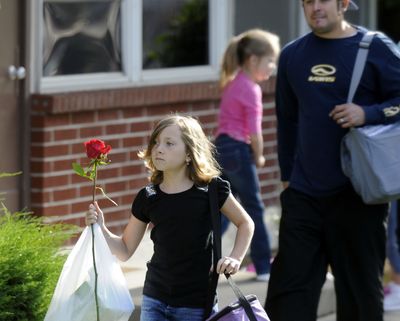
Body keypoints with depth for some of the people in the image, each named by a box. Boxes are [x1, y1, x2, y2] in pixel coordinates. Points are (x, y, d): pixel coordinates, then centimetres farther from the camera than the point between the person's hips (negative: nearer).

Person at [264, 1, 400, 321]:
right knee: (288, 288, 0)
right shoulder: (292, 55, 10)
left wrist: (367, 114, -20)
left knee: (361, 290, 6)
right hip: (304, 195, 4)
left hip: (357, 196, -4)